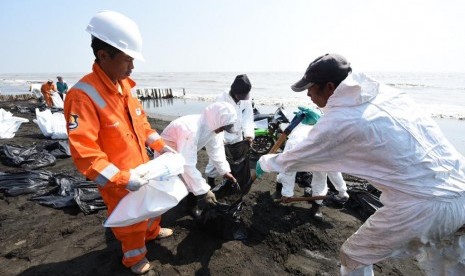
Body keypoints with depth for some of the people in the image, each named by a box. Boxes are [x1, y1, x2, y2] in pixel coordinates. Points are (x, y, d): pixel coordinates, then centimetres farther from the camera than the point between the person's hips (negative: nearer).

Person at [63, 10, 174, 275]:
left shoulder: (127, 85, -2)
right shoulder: (84, 95, -27)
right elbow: (84, 153, -29)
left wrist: (161, 145, 4)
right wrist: (123, 178, -29)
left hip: (142, 167, 7)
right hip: (119, 180, -7)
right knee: (131, 219, 17)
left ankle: (152, 231, 59)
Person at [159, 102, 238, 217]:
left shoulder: (213, 125, -16)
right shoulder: (191, 130, -43)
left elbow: (216, 150, -5)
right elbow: (187, 165, -43)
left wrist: (225, 171, -11)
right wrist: (203, 191, -40)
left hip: (184, 154, 7)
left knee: (193, 183, 9)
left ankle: (193, 204, 28)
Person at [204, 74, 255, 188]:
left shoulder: (247, 99, -8)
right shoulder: (221, 99, -21)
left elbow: (248, 118, -11)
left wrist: (249, 134, -26)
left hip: (237, 137, 5)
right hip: (221, 138, -4)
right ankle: (211, 180, 28)